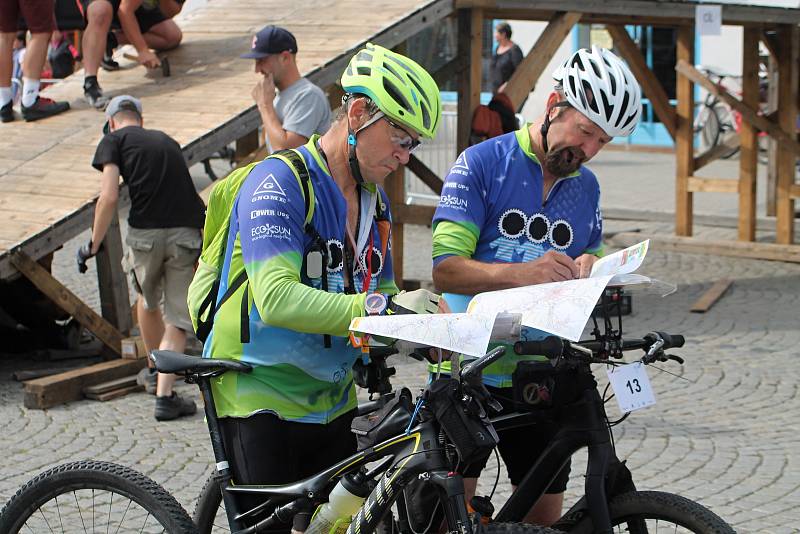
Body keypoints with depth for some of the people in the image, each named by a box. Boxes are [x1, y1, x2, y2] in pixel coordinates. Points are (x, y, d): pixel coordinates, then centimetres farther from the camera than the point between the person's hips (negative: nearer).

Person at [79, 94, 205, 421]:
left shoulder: (115, 140, 9)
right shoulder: (166, 140, 24)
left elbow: (109, 197, -4)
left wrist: (94, 244, 4)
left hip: (145, 232, -2)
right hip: (187, 231, 2)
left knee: (147, 302, 25)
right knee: (178, 317, 6)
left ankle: (157, 373, 42)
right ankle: (165, 394, -5)